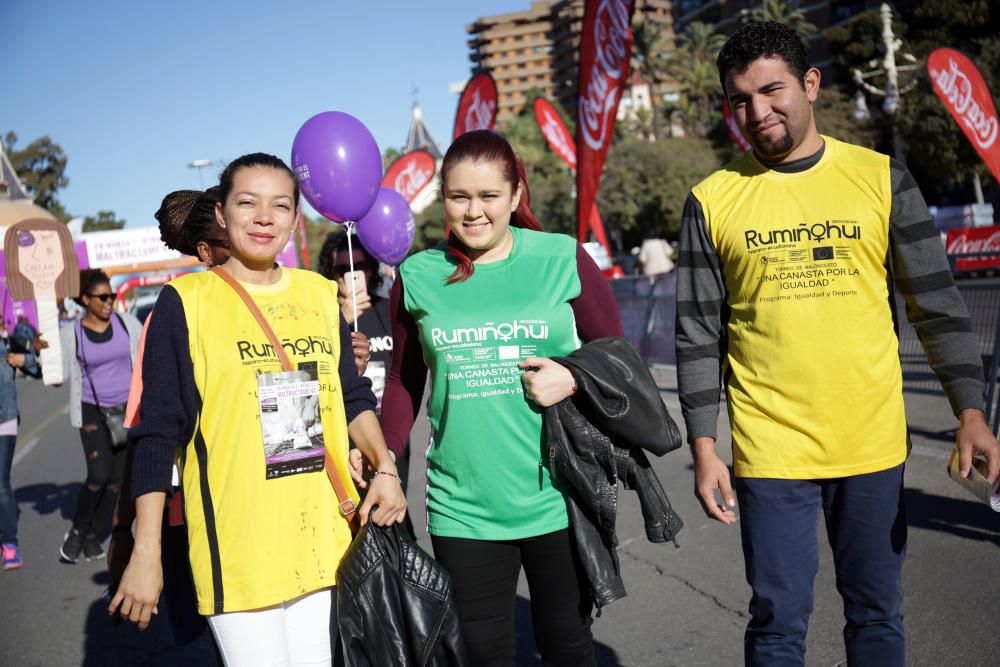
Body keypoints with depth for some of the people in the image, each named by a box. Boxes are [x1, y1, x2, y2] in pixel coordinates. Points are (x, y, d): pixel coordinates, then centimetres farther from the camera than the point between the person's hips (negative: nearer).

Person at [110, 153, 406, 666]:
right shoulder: (185, 301, -4)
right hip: (236, 549, -4)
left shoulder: (321, 294, 10)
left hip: (325, 540, 5)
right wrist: (145, 554, -8)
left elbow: (353, 397, 18)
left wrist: (385, 468, 1)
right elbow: (156, 435, -5)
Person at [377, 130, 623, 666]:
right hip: (462, 506, 1)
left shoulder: (563, 260, -2)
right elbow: (404, 380, 13)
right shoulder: (418, 277, 2)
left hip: (557, 498, -1)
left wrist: (574, 380, -13)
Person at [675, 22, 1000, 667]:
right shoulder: (712, 201, 1)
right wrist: (704, 448, -2)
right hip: (770, 451, -1)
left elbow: (937, 304, 4)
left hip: (875, 445, 1)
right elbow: (699, 335, 2)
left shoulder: (882, 179, 2)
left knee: (877, 615, 13)